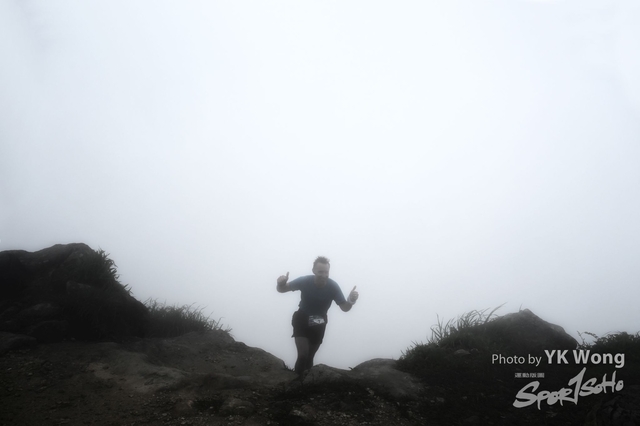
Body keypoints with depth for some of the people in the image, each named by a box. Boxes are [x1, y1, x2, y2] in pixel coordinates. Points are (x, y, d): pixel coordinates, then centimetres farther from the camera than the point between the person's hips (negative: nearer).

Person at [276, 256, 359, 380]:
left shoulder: (333, 286, -23)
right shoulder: (304, 281, -26)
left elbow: (345, 308, -16)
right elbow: (282, 289, -15)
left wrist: (351, 300, -40)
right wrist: (281, 283, -40)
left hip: (318, 325, 2)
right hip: (301, 321, -2)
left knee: (309, 357, 16)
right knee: (303, 355, -20)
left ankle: (304, 380, 42)